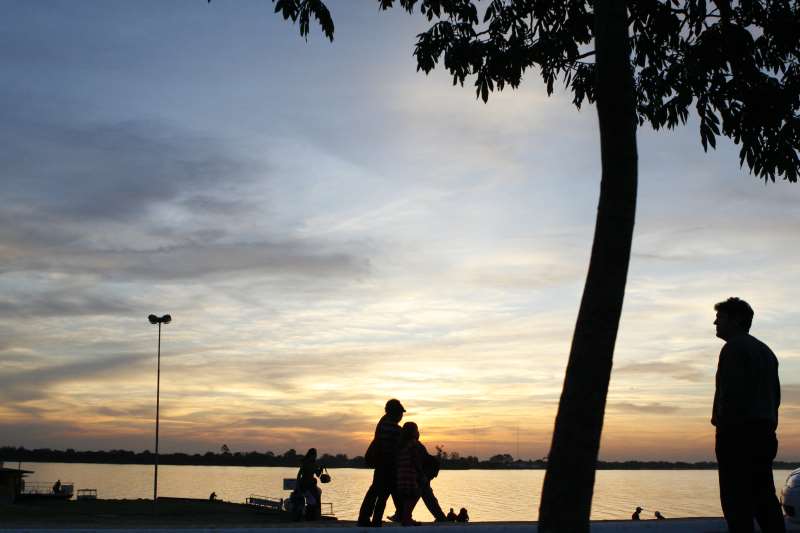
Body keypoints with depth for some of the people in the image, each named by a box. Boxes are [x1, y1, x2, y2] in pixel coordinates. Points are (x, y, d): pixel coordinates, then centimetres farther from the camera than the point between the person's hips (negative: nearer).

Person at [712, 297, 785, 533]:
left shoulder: (734, 348, -6)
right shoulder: (765, 350, 22)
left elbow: (732, 391, -17)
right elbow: (776, 394, 20)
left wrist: (721, 421, -8)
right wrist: (768, 424, 19)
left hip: (738, 432, -9)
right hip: (764, 432, 9)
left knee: (736, 498, -8)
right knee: (764, 496, 10)